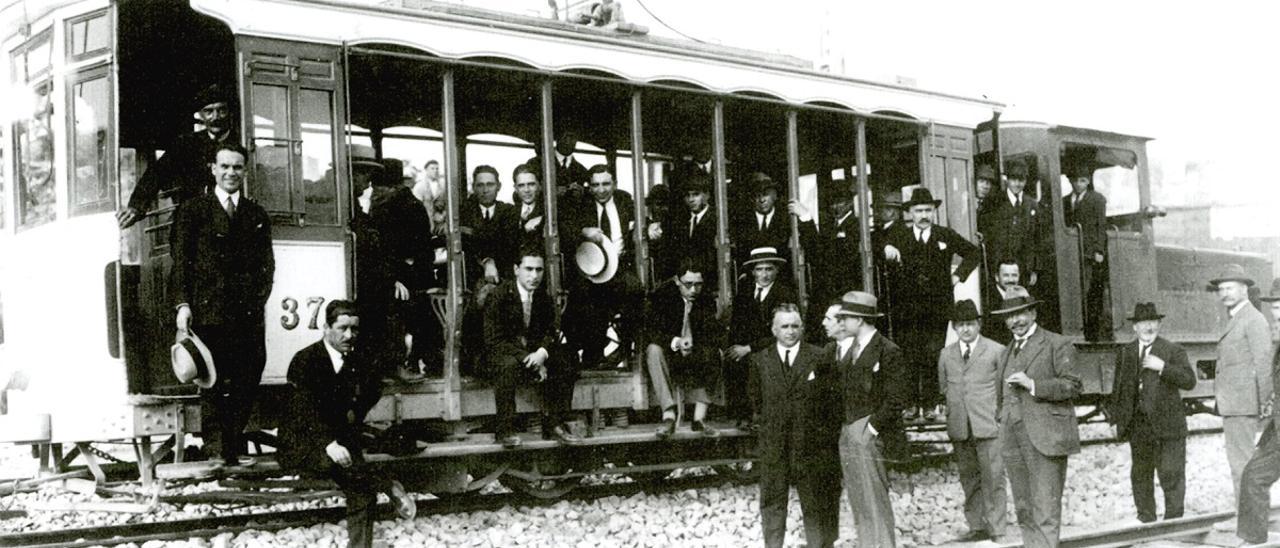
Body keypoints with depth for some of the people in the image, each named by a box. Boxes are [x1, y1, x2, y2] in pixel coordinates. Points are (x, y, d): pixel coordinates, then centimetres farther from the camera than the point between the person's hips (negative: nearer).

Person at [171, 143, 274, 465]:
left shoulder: (257, 216, 18)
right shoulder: (192, 211, 8)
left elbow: (267, 263, 14)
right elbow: (180, 261, 2)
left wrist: (258, 299, -1)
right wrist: (182, 304, -8)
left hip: (249, 314, 4)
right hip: (209, 313, -3)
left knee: (246, 383, 1)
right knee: (214, 383, -6)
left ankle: (234, 447, 9)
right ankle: (215, 447, -2)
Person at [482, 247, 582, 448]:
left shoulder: (543, 297, 3)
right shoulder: (498, 296, -16)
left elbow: (549, 332, 7)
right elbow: (494, 340, -19)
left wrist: (542, 352, -18)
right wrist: (527, 358, -28)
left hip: (531, 352, 6)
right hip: (498, 355, -6)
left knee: (567, 362, -15)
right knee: (509, 365, -39)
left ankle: (554, 425, -9)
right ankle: (504, 431, -30)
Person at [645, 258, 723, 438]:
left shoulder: (706, 300, -1)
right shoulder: (662, 295, -8)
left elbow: (717, 335, -5)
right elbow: (650, 329, -14)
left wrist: (693, 343, -26)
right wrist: (675, 342, -30)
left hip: (696, 355, 2)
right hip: (668, 352, -2)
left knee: (713, 353, -29)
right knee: (654, 350, -33)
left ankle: (699, 416, -29)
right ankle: (669, 415, -38)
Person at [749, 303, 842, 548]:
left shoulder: (820, 358, -1)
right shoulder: (759, 360, 5)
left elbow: (835, 398, 2)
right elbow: (755, 399, 16)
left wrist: (826, 434, 0)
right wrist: (764, 425, 11)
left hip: (811, 445, -1)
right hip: (773, 446, 2)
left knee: (815, 506, 6)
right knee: (772, 505, 5)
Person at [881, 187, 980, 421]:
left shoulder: (946, 236, 10)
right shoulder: (898, 235, 6)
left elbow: (972, 253, 20)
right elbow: (886, 244, -13)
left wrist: (958, 276, 9)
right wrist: (888, 248, -36)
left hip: (937, 307, 0)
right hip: (907, 306, 0)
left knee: (933, 357, -3)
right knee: (908, 357, -2)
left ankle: (930, 405, 4)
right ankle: (912, 403, 6)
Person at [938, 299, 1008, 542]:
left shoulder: (996, 351, 1)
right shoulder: (946, 355, 12)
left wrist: (999, 416, -1)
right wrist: (953, 413, 12)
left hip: (988, 427, -4)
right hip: (959, 428, 4)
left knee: (993, 480, -4)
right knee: (969, 479, 9)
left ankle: (996, 530, 0)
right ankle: (977, 527, 16)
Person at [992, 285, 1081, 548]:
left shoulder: (1058, 345, 0)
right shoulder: (1008, 352, 22)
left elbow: (1072, 386, -7)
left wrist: (1032, 385, -15)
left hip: (1045, 439, -6)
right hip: (1013, 441, 6)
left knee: (1046, 512, -9)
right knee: (1024, 511, 7)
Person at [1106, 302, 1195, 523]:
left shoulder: (1173, 351, 0)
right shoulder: (1125, 353, 11)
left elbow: (1189, 381, -10)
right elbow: (1118, 387, 16)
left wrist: (1162, 367, -20)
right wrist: (1115, 418, 10)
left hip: (1167, 423, -4)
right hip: (1138, 425, 4)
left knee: (1171, 475, -2)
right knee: (1140, 475, 8)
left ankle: (1174, 520, 7)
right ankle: (1146, 519, 17)